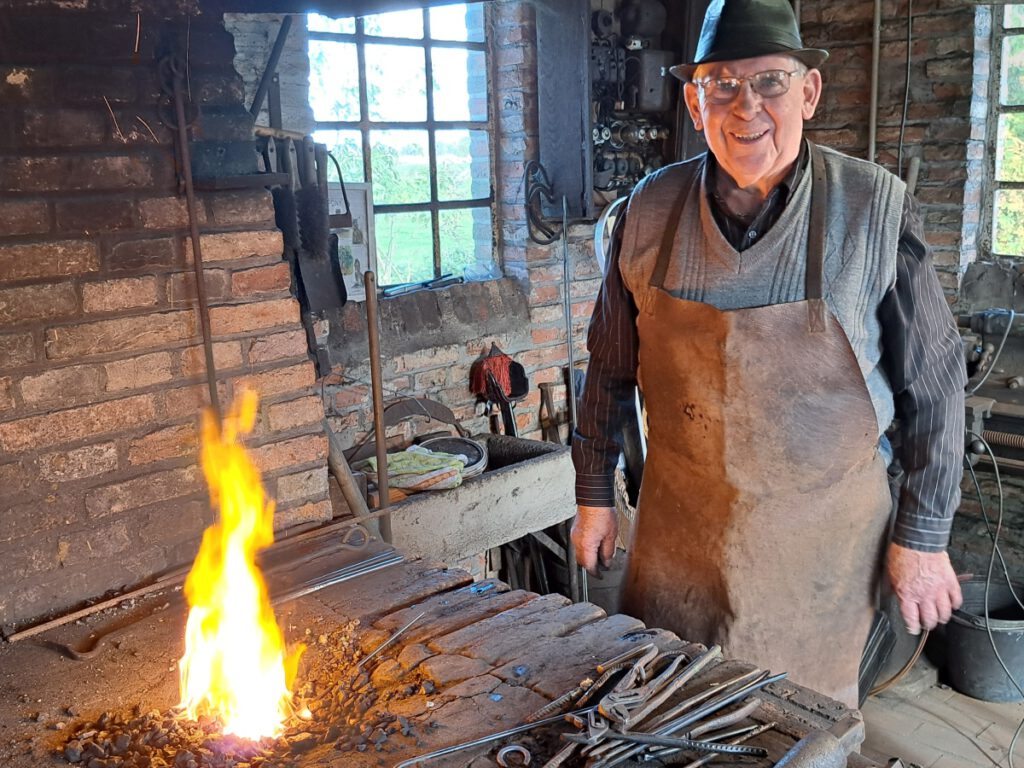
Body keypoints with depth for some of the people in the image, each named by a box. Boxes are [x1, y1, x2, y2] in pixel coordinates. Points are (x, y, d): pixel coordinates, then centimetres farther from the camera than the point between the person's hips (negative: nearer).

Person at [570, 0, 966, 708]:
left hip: (821, 534, -2)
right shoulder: (650, 209, -5)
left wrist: (924, 535, -3)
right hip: (676, 523, 2)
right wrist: (594, 495, 8)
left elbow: (933, 383, -5)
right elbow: (611, 367, 5)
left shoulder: (877, 208, -12)